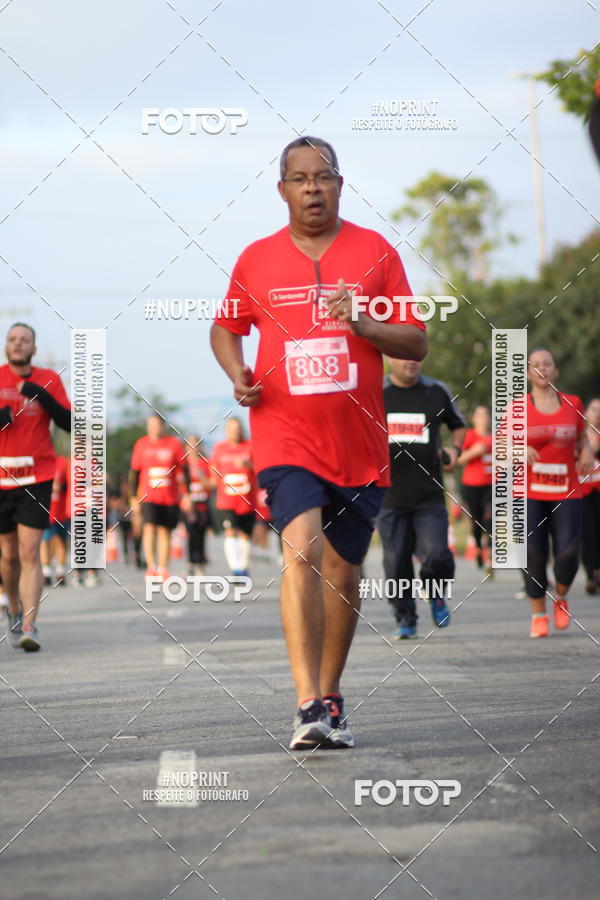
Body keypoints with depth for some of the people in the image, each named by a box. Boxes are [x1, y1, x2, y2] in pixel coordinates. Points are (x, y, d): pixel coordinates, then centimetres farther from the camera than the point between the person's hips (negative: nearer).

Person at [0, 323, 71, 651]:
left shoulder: (48, 380, 2)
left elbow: (68, 424, -4)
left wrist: (42, 396, -17)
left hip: (36, 479, -1)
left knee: (29, 553, -12)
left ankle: (29, 626, -16)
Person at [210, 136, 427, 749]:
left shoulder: (375, 251, 4)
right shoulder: (257, 259, 6)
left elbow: (416, 344, 3)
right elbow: (225, 328, 21)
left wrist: (362, 324, -15)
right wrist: (237, 375, 1)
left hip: (358, 442, 2)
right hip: (286, 436, -2)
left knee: (342, 569, 11)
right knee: (301, 550, -21)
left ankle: (330, 697, 28)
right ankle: (309, 706, -27)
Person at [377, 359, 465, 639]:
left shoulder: (437, 392, 8)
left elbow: (458, 425, 24)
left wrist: (455, 449, 5)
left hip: (429, 496, 0)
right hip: (389, 495, 0)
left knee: (436, 555, -14)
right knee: (396, 562, 0)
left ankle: (436, 595, 17)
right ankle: (405, 619, 17)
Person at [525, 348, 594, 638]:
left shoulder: (572, 404, 8)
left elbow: (582, 438, 21)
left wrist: (586, 453, -1)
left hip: (567, 492, 1)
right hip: (530, 493, -1)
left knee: (568, 551, -12)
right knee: (533, 555, -6)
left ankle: (561, 598, 18)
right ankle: (538, 615, 9)